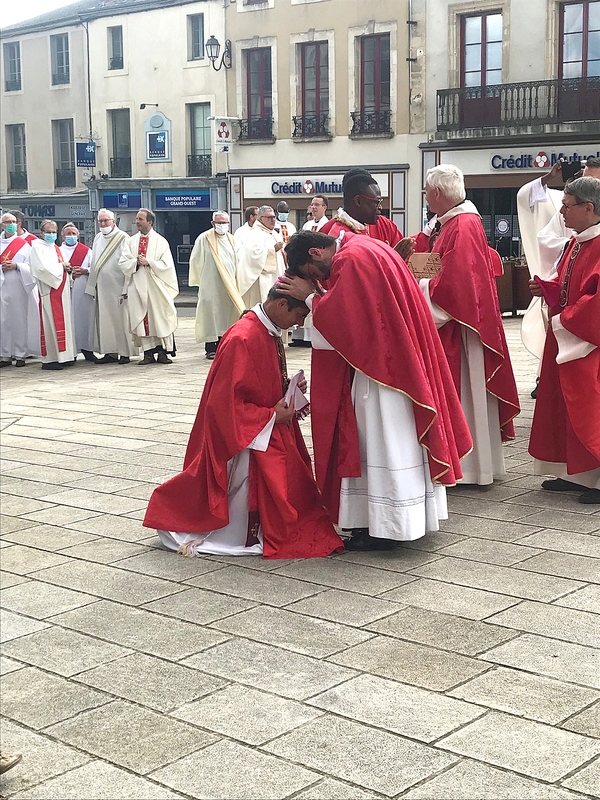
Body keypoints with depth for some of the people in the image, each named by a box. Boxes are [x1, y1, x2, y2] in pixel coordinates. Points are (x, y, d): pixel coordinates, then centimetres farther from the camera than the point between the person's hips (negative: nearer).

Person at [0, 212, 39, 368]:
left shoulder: (23, 244, 9)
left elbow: (31, 266, 3)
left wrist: (16, 266, -12)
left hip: (19, 286, -1)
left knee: (19, 319, -2)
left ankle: (20, 354, 3)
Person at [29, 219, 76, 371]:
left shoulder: (55, 247, 19)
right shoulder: (37, 247, -6)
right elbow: (43, 267, -19)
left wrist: (66, 268, 4)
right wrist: (61, 266, -8)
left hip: (62, 289, 9)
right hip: (49, 290, -9)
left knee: (63, 322, 7)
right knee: (50, 323, -9)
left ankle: (63, 356, 11)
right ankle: (49, 359, -7)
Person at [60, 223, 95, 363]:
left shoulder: (87, 250, 14)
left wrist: (84, 271, -10)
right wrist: (63, 269, -16)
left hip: (83, 291, 1)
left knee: (85, 317, -1)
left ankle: (87, 349, 6)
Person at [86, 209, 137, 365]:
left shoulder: (122, 238, -6)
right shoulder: (98, 238, 14)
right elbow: (95, 264, 17)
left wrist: (125, 289, -16)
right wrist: (92, 287, 12)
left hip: (117, 287, -6)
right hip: (102, 288, 6)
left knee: (120, 319, -2)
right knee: (104, 320, 6)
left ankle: (125, 352, 4)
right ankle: (110, 352, 11)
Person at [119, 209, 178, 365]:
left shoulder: (161, 241, 3)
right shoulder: (130, 241, 12)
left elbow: (166, 264, -5)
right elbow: (123, 263, 5)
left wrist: (148, 262, -15)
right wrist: (136, 262, -13)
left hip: (157, 287, -2)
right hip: (137, 286, 2)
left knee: (160, 319, -2)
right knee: (142, 320, 0)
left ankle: (162, 352, 3)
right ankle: (148, 353, 4)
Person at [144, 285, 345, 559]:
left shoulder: (271, 334, 6)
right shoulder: (242, 339, -24)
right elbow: (225, 402, -25)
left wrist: (288, 387, 1)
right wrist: (271, 416, -19)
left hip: (272, 433, 10)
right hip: (247, 436, -10)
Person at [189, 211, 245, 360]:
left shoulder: (231, 239, 12)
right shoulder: (204, 239, -5)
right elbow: (196, 261, 0)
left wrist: (235, 283, 16)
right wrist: (200, 280, 4)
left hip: (228, 285, 5)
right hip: (210, 285, -5)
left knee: (226, 314, 6)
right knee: (211, 314, -4)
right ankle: (210, 349, -1)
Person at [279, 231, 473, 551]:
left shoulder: (350, 260, -17)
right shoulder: (361, 247, 14)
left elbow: (341, 316, -20)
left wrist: (309, 296, -6)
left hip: (384, 363, -11)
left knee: (385, 436, -4)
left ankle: (386, 527, 3)